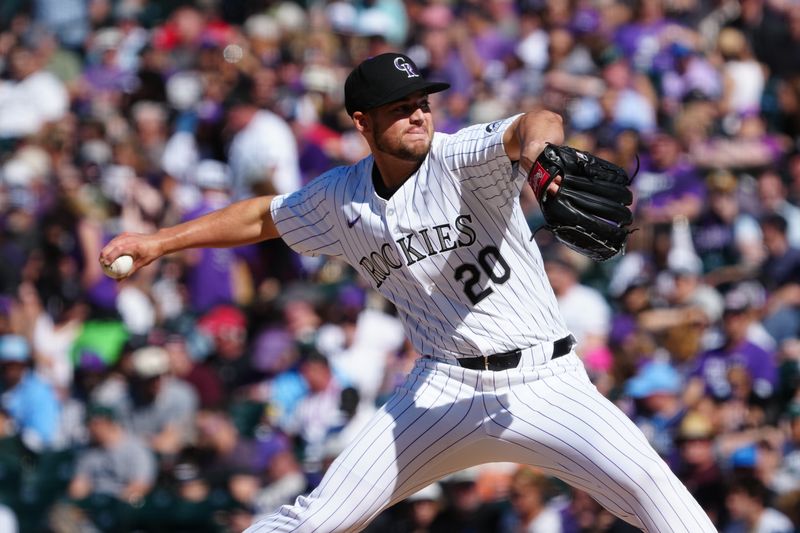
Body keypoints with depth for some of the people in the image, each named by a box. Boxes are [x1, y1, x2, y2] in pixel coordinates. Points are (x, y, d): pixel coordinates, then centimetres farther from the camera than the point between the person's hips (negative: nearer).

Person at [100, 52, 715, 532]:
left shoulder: (461, 159, -10)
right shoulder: (341, 199, 5)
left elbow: (536, 125, -31)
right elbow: (265, 217, 23)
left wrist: (536, 145, -55)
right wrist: (158, 241, 21)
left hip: (543, 381, -3)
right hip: (445, 390, 3)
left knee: (642, 478, -25)